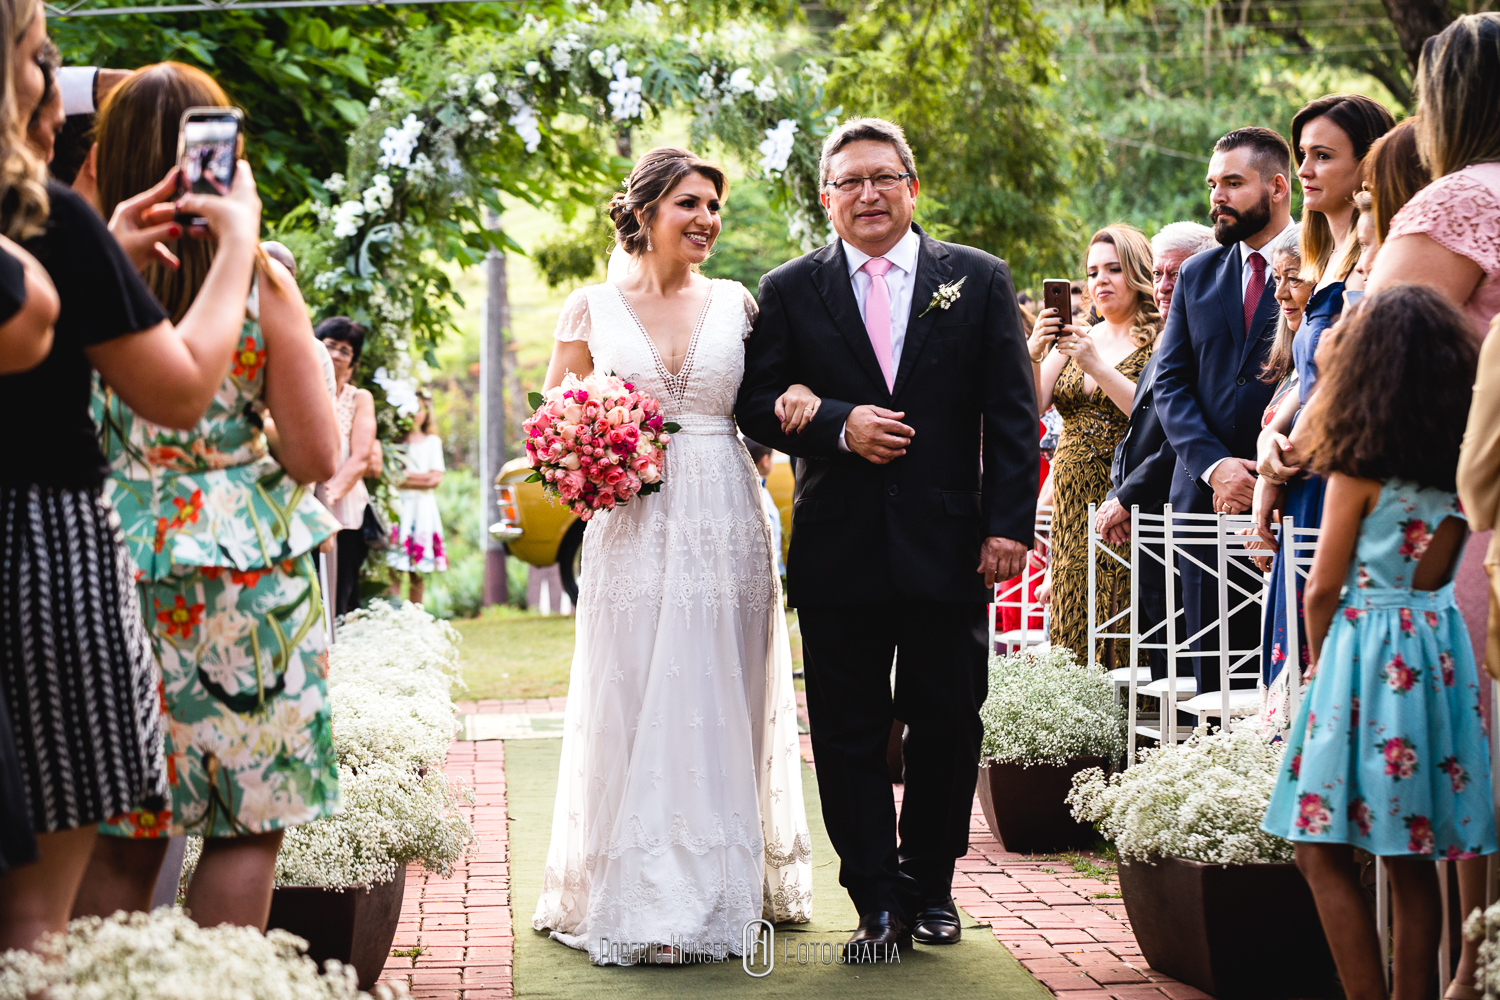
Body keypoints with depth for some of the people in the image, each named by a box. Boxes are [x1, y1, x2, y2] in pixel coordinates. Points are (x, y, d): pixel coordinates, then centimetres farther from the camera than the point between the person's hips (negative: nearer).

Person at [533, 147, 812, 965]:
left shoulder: (736, 303, 9)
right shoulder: (592, 307, 4)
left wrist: (798, 399, -7)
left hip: (726, 526, 2)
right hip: (634, 528, -2)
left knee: (723, 708, 4)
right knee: (632, 710, -3)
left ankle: (719, 888, 14)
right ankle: (637, 896, 3)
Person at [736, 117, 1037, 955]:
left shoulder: (980, 281, 5)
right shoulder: (790, 291, 6)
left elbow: (1012, 414, 2)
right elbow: (758, 404, 1)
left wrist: (1010, 524, -7)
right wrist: (839, 425, -16)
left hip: (947, 546, 0)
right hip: (838, 551, 0)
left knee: (948, 726, 7)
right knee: (850, 734, 3)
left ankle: (930, 884, 25)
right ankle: (879, 901, 12)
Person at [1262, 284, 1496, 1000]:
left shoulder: (1360, 468, -11)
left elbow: (1322, 592, -7)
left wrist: (1318, 662, 8)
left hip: (1367, 650, -6)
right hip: (1441, 649, 6)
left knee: (1325, 854, 0)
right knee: (1414, 861, 11)